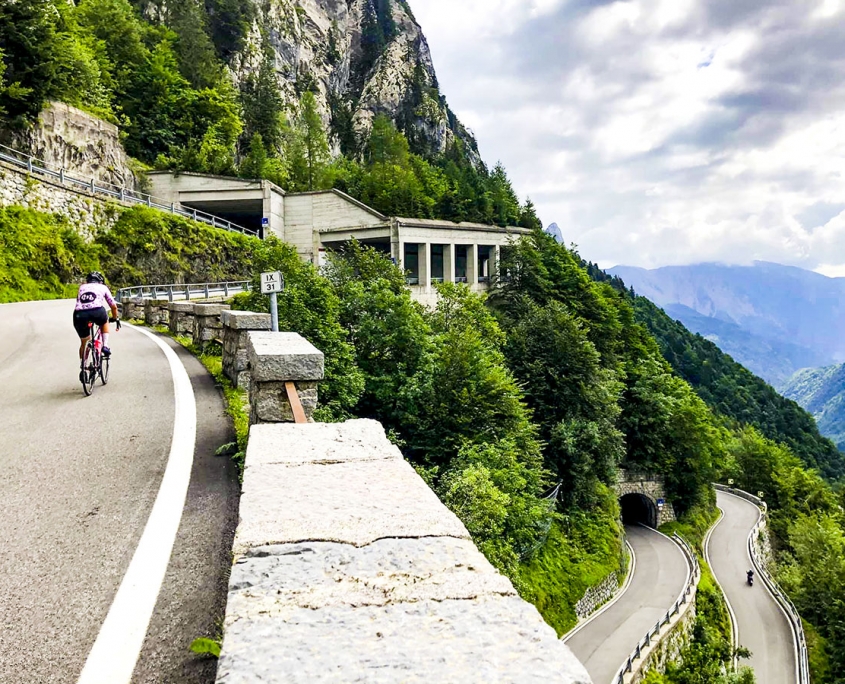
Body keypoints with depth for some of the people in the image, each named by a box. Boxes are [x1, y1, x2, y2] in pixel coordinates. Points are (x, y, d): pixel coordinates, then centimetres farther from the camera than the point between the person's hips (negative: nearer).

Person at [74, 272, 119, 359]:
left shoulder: (82, 287, 33)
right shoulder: (103, 287, 27)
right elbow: (113, 306, 27)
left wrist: (86, 319, 52)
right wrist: (116, 318, 43)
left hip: (79, 315, 2)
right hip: (97, 311, -2)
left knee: (83, 343, 23)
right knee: (104, 322, 35)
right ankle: (105, 346, 19)